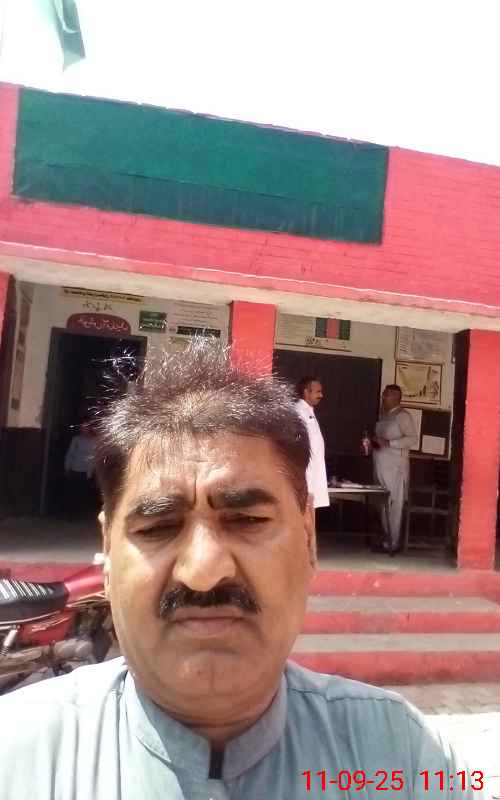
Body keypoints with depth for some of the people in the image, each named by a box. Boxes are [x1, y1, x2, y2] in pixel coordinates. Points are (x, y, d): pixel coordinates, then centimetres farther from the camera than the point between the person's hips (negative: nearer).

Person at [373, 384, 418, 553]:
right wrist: (374, 443, 6)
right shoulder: (384, 415, 16)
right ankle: (386, 538, 21)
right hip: (381, 466, 8)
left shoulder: (402, 416, -8)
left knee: (395, 506, -3)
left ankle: (393, 543, 2)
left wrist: (388, 443, -22)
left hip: (395, 467, -8)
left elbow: (413, 439, -17)